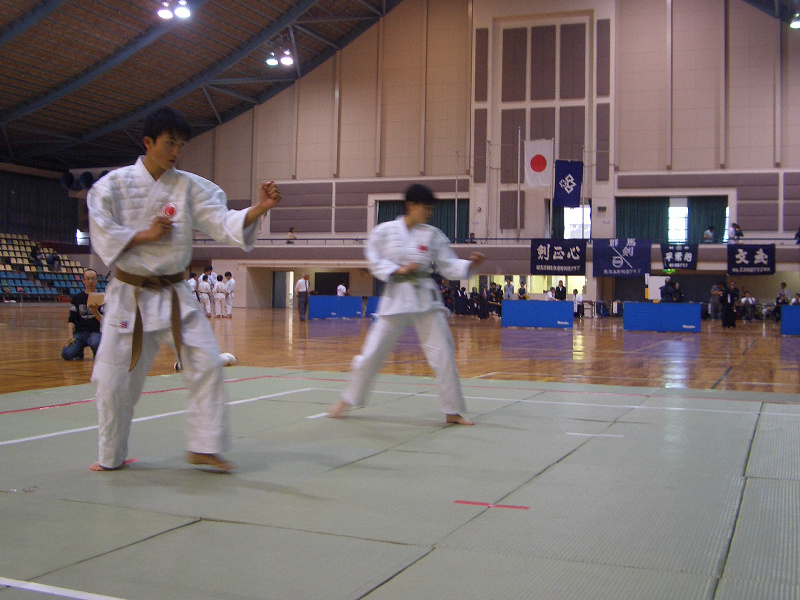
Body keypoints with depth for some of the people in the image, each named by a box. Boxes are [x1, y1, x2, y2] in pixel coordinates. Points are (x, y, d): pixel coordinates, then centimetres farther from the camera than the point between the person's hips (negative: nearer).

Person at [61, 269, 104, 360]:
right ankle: (79, 351, 12)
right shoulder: (77, 298, 10)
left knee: (95, 343, -38)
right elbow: (71, 320, 9)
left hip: (95, 333, -2)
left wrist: (95, 311, -24)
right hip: (79, 333, 2)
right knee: (66, 354, -23)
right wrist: (71, 335, -7)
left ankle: (98, 354, -1)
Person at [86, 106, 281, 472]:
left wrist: (260, 208, -28)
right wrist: (146, 236, -17)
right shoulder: (113, 185, -4)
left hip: (174, 294, 2)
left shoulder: (190, 186, -1)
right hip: (130, 295, -1)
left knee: (206, 363, -9)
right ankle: (111, 456, 25)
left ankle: (203, 448, 3)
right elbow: (102, 236, -7)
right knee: (114, 380, 4)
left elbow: (225, 223, -12)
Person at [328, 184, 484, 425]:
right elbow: (375, 262, -1)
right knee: (372, 351, 2)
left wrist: (469, 263, -14)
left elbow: (448, 266, 4)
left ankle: (453, 411, 11)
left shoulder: (433, 235, 3)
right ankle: (348, 400, 22)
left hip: (425, 298, 2)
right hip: (396, 297, -1)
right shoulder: (384, 231, -2)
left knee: (443, 354, -2)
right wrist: (398, 270, -15)